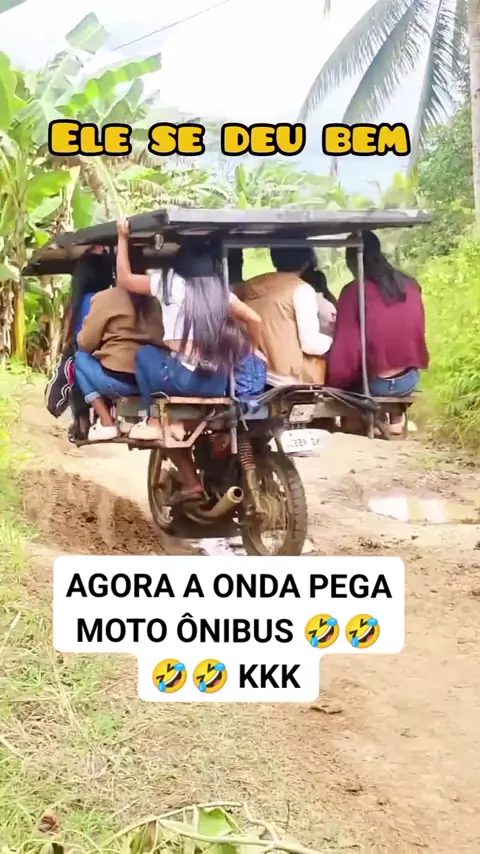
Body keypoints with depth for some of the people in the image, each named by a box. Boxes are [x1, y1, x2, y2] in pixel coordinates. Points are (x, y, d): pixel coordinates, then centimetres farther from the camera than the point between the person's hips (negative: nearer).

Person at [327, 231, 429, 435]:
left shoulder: (354, 292, -17)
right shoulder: (410, 286, -2)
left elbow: (345, 347, -15)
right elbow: (417, 332, 10)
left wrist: (335, 386, -1)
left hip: (374, 383, -4)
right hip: (409, 379, 4)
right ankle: (395, 420, 36)